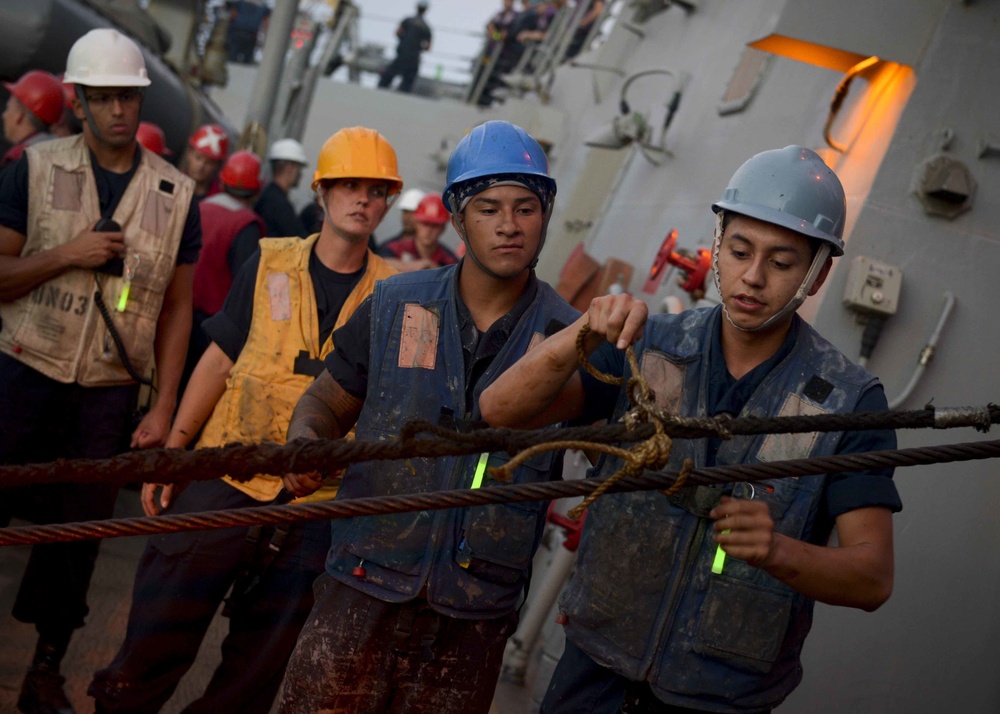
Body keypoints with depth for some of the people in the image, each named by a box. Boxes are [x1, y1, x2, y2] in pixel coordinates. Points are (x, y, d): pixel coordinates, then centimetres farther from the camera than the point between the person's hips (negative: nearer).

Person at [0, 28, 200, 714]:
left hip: (109, 393, 1)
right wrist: (67, 255, -17)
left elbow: (177, 308, 5)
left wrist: (164, 410, 0)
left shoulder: (176, 193, 3)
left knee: (79, 530, 7)